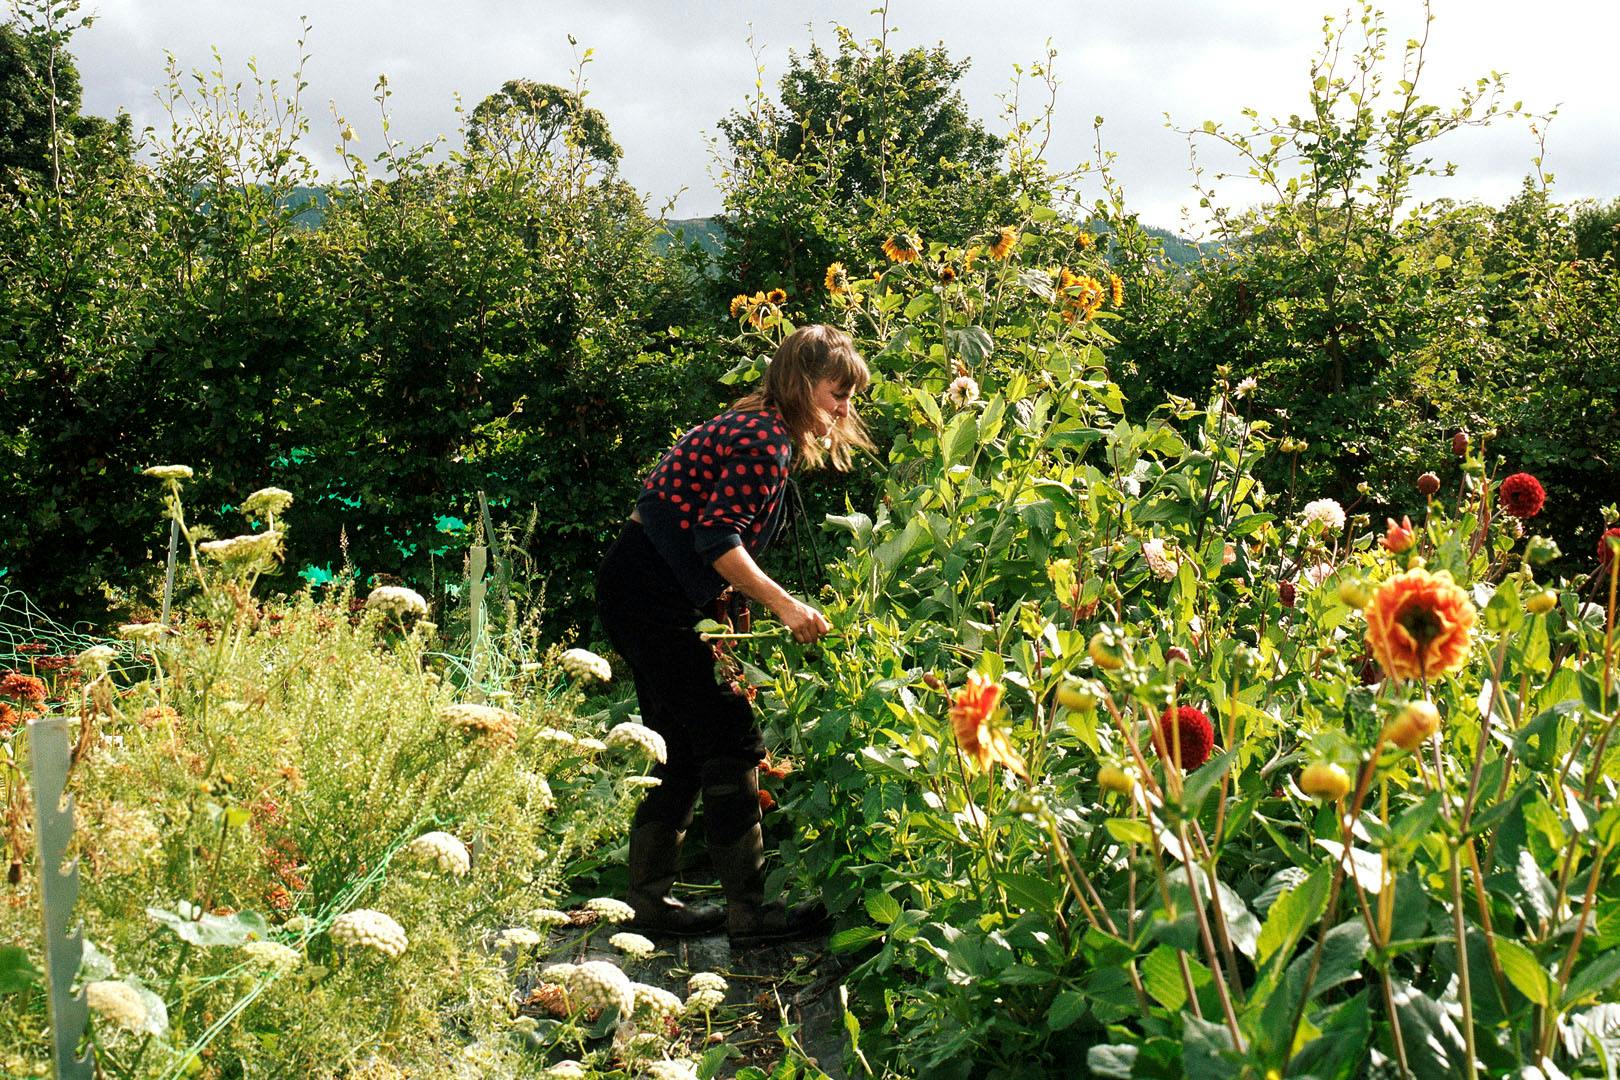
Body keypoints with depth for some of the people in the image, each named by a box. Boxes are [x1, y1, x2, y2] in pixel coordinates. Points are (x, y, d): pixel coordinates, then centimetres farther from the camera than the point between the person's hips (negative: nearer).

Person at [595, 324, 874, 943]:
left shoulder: (752, 428, 16)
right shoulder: (767, 441, -15)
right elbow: (718, 538, -24)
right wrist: (783, 604, -24)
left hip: (642, 594, 11)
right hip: (651, 597, -11)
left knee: (685, 751, 14)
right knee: (730, 742, -8)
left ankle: (650, 902, 20)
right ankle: (748, 909, -4)